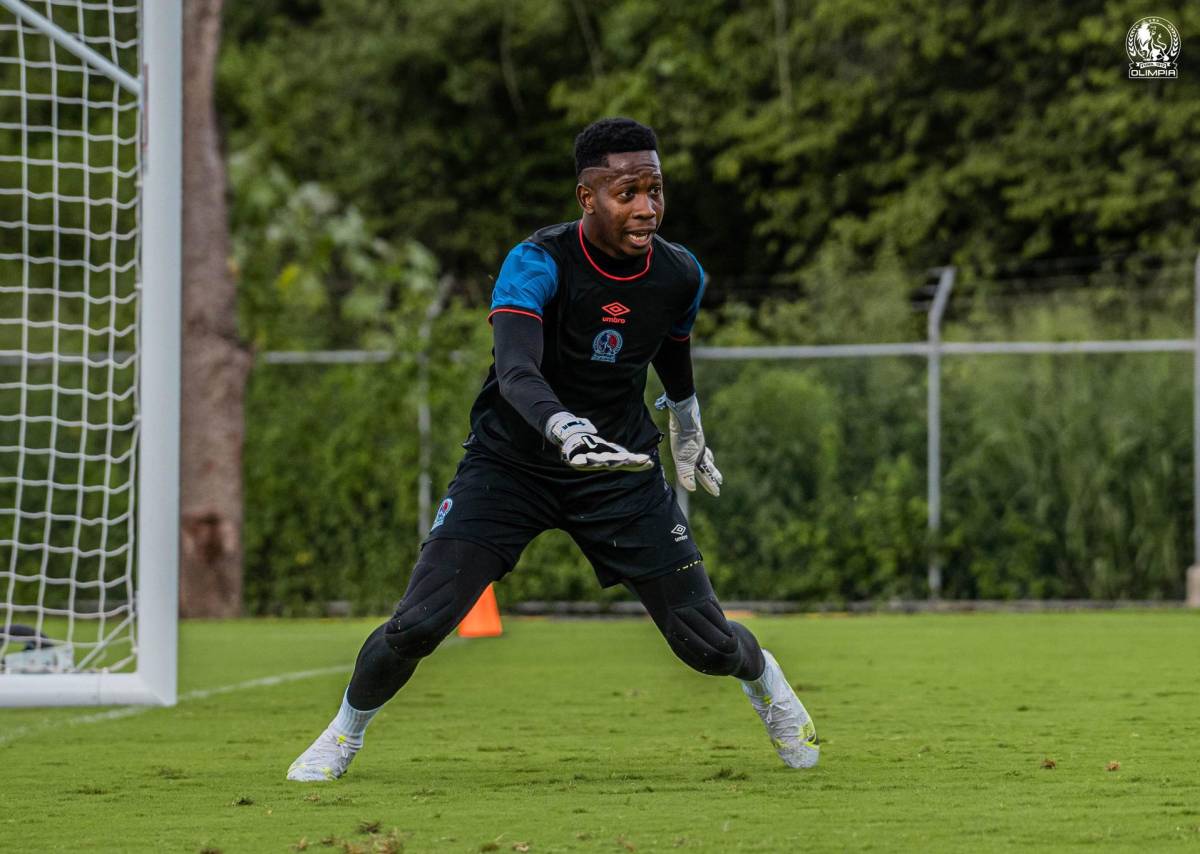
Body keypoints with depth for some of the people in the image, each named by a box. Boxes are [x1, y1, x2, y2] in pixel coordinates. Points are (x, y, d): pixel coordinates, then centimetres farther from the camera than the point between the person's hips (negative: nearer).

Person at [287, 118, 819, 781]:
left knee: (708, 643, 1)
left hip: (623, 472, 3)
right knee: (417, 625, -14)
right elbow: (516, 371, -38)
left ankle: (767, 684, 38)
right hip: (510, 461, -3)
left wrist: (689, 438, 31)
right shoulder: (536, 265, -22)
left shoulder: (680, 274, -7)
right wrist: (565, 429, -58)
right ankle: (346, 731, 15)